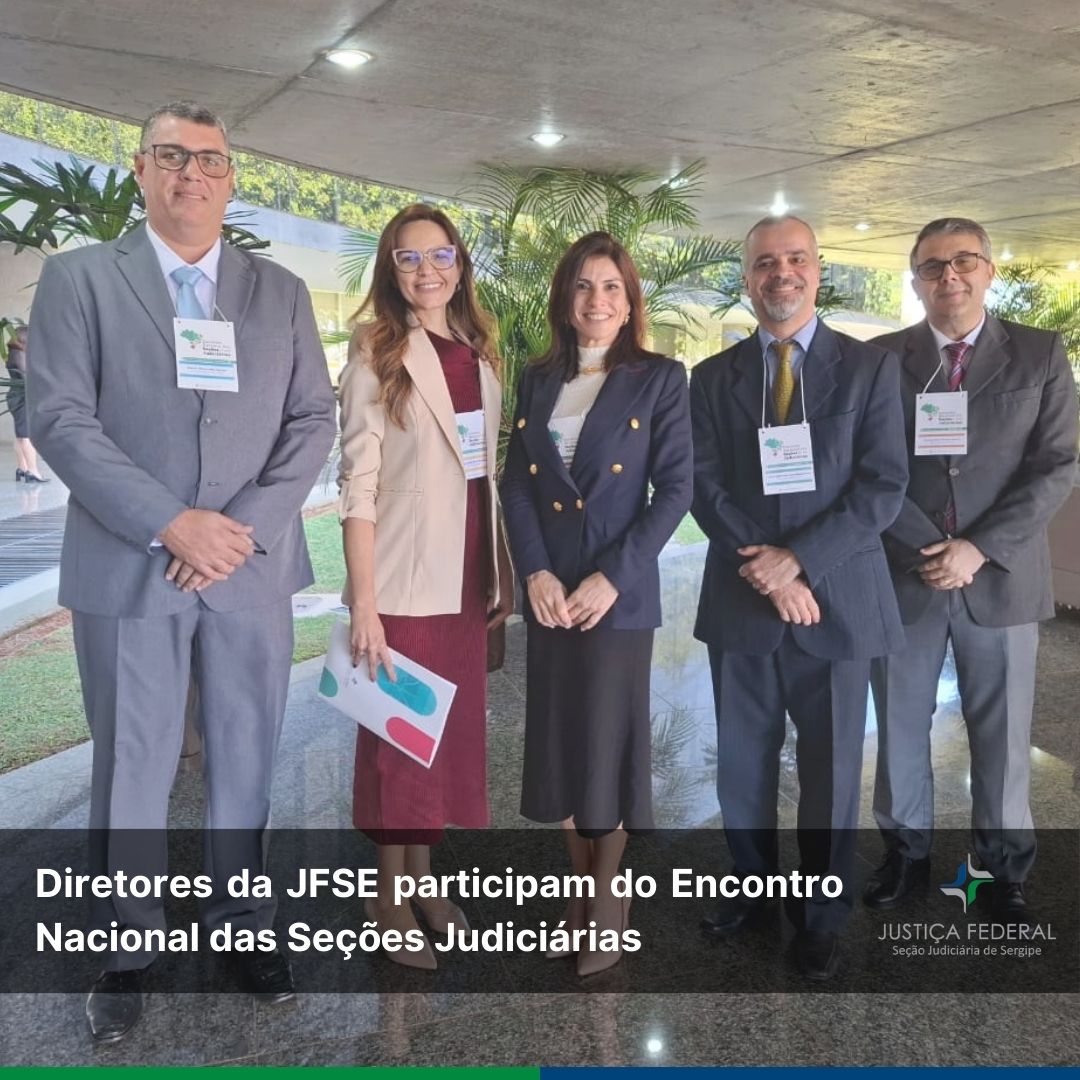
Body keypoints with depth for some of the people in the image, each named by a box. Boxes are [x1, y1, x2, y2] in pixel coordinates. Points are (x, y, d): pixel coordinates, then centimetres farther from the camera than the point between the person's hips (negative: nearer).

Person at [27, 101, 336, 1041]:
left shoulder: (281, 292, 9)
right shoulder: (79, 278, 2)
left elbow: (313, 420, 3)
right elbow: (60, 421, -7)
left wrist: (245, 525, -10)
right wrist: (170, 524, -16)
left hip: (253, 569, 2)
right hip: (127, 570, -2)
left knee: (247, 761, 12)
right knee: (131, 769, 9)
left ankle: (243, 922, 30)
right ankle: (126, 948, 27)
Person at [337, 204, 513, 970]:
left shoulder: (480, 356, 10)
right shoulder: (376, 358, -7)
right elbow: (358, 488, -13)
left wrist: (504, 574, 12)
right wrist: (363, 604, -18)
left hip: (466, 580, 6)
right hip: (404, 581, -6)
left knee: (452, 733, 14)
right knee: (398, 738, 5)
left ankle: (424, 880, 32)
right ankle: (390, 898, 22)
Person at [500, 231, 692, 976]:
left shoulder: (660, 379, -2)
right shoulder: (538, 379, 10)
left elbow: (676, 488, -8)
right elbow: (516, 482, 5)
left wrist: (611, 578, -15)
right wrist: (535, 572, -9)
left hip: (619, 592, -4)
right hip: (548, 591, 4)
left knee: (607, 741, 3)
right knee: (559, 741, 10)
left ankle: (609, 902, 21)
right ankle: (581, 886, 28)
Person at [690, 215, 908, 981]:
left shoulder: (871, 367, 0)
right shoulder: (714, 377, 6)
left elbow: (884, 486, -8)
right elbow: (706, 488, -1)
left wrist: (799, 559, -17)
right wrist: (765, 567, -14)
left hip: (837, 599, -1)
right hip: (741, 599, 2)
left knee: (831, 772, 9)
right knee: (742, 765, 13)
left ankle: (822, 919, 29)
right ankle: (750, 888, 35)